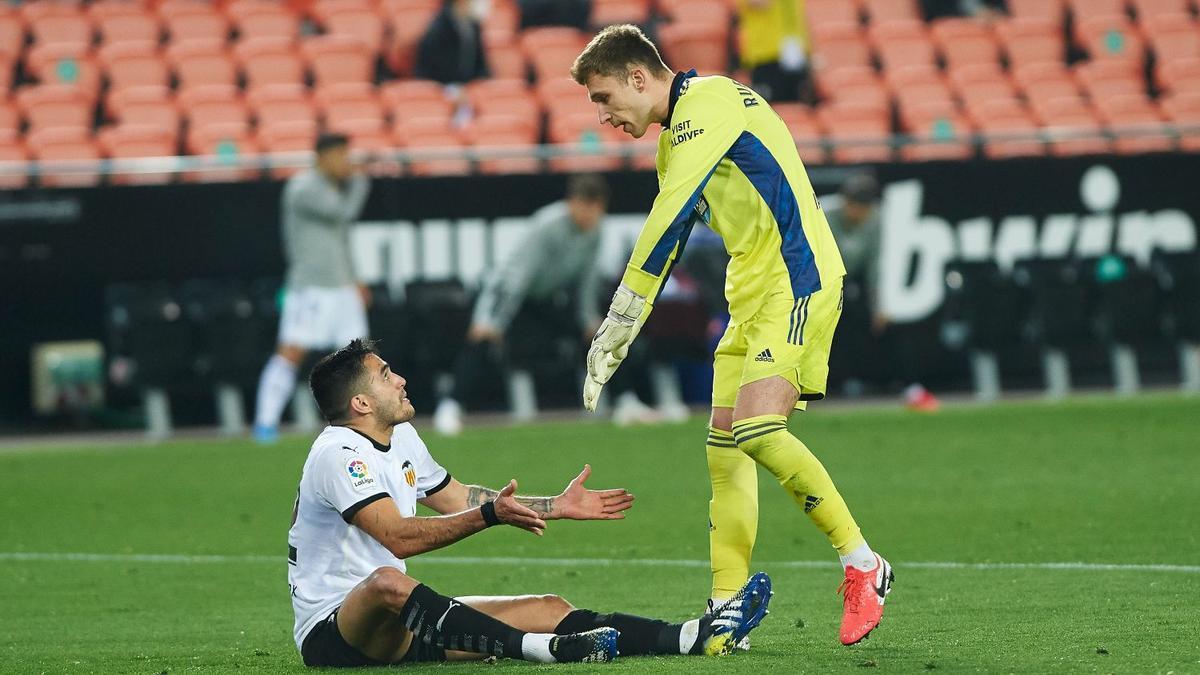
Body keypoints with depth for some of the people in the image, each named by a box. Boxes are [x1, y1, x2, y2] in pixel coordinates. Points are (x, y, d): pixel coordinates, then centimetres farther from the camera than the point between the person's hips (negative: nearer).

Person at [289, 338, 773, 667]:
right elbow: (398, 537, -27)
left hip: (395, 624, 9)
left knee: (548, 609, -1)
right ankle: (543, 648, -50)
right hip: (331, 632, -9)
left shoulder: (400, 437, 14)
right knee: (387, 583, -43)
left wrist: (556, 508, 24)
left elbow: (456, 498, 26)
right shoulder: (339, 454, -17)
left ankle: (697, 636, -8)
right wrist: (490, 515, -34)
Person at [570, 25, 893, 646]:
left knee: (755, 427, -22)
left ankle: (862, 566, -12)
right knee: (724, 448, 3)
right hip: (752, 293, 10)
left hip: (797, 280, -10)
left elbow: (664, 227, -19)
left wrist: (616, 328, -19)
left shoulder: (709, 104, -12)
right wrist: (622, 335, 20)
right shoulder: (680, 131, 19)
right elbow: (665, 240, 25)